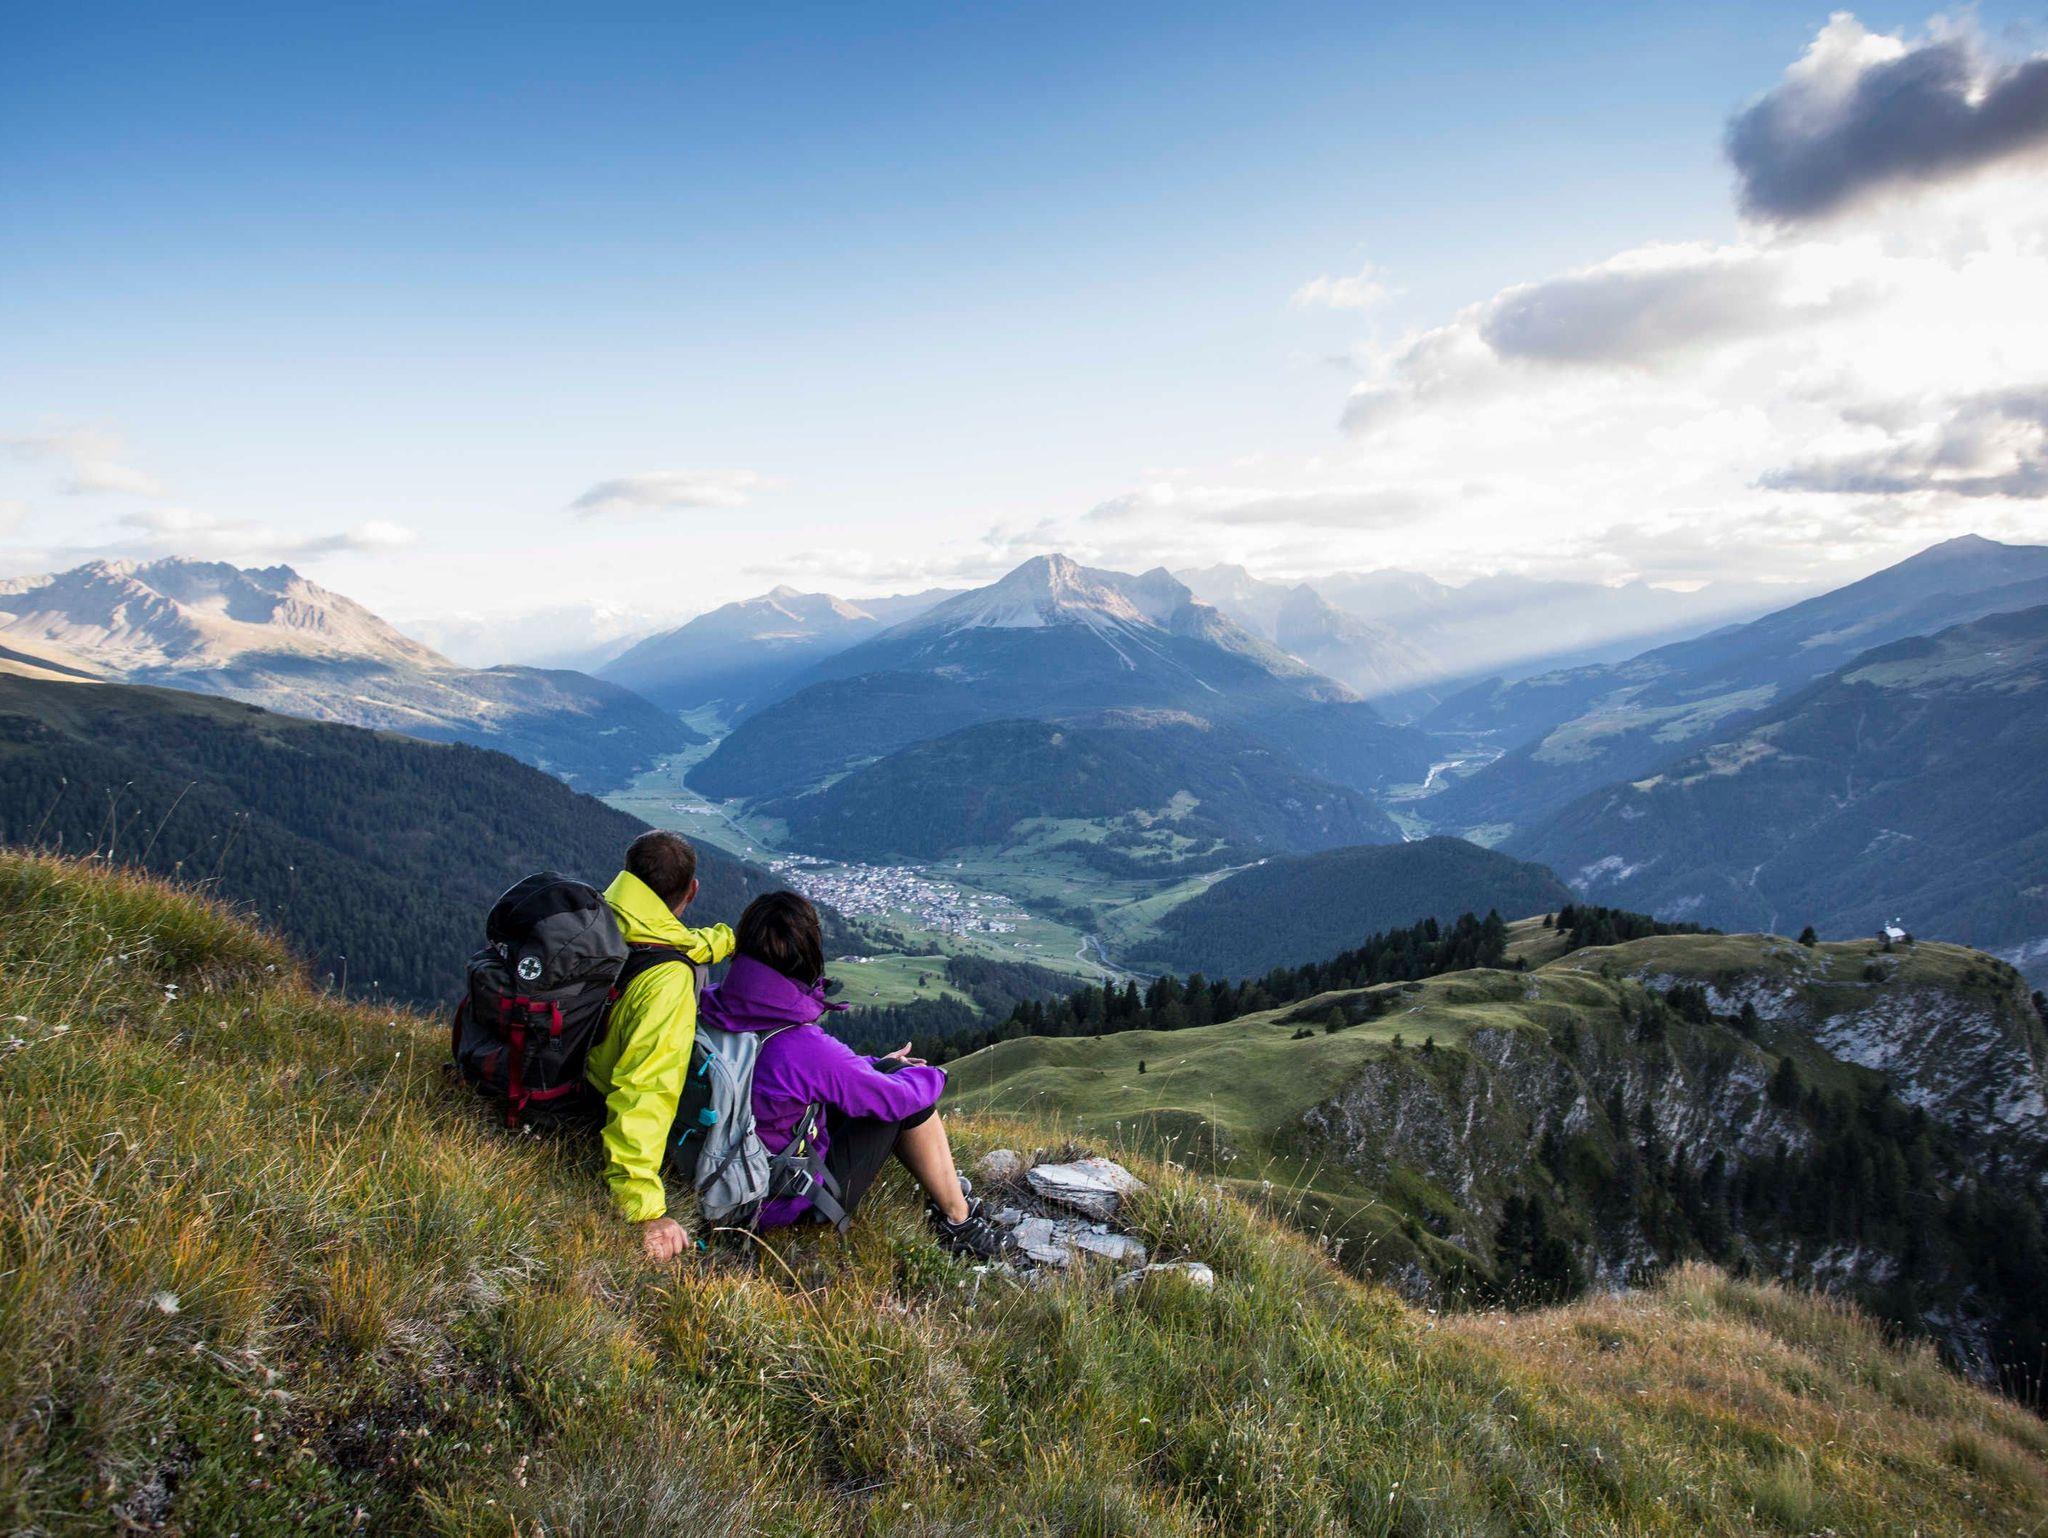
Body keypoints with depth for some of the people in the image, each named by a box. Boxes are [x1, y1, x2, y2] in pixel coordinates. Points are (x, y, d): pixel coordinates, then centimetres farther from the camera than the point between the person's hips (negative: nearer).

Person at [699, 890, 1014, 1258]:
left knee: (885, 1071, 15)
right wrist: (933, 1076, 6)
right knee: (907, 1089, 2)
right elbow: (895, 1098, -16)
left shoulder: (712, 1008, -10)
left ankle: (947, 1190, 29)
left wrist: (877, 1064, 17)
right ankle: (959, 1221, 17)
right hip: (792, 1204, -7)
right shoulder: (804, 1047, -32)